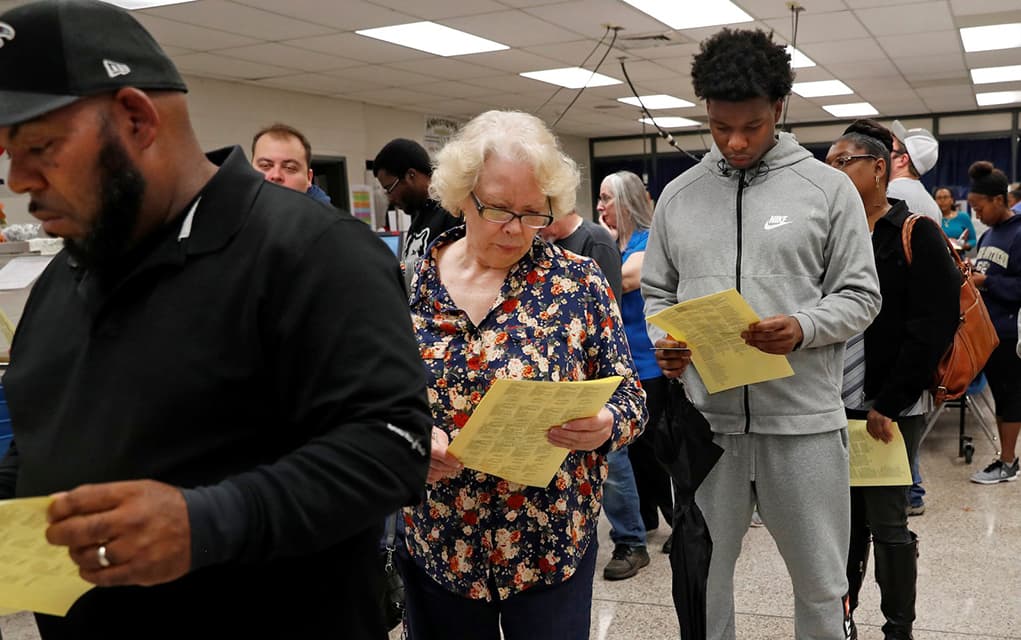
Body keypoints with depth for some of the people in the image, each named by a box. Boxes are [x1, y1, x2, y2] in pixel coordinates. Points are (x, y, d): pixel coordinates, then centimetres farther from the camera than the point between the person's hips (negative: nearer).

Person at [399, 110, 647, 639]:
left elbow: (629, 396, -4)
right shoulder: (406, 284, -3)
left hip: (552, 545, -1)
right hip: (435, 547, 2)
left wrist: (604, 426, -25)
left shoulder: (577, 282, -6)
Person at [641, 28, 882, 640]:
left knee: (821, 582, 13)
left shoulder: (828, 187, 0)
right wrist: (664, 342, -8)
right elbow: (657, 292, 12)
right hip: (703, 418, 2)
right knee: (700, 575, 15)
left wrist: (803, 328, -19)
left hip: (804, 418, -2)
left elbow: (861, 295, 0)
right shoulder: (679, 195, 7)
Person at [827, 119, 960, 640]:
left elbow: (933, 325, -13)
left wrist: (889, 404, -16)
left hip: (890, 410, -5)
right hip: (835, 404, 5)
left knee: (887, 522, 4)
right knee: (845, 517, 13)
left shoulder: (915, 235, -6)